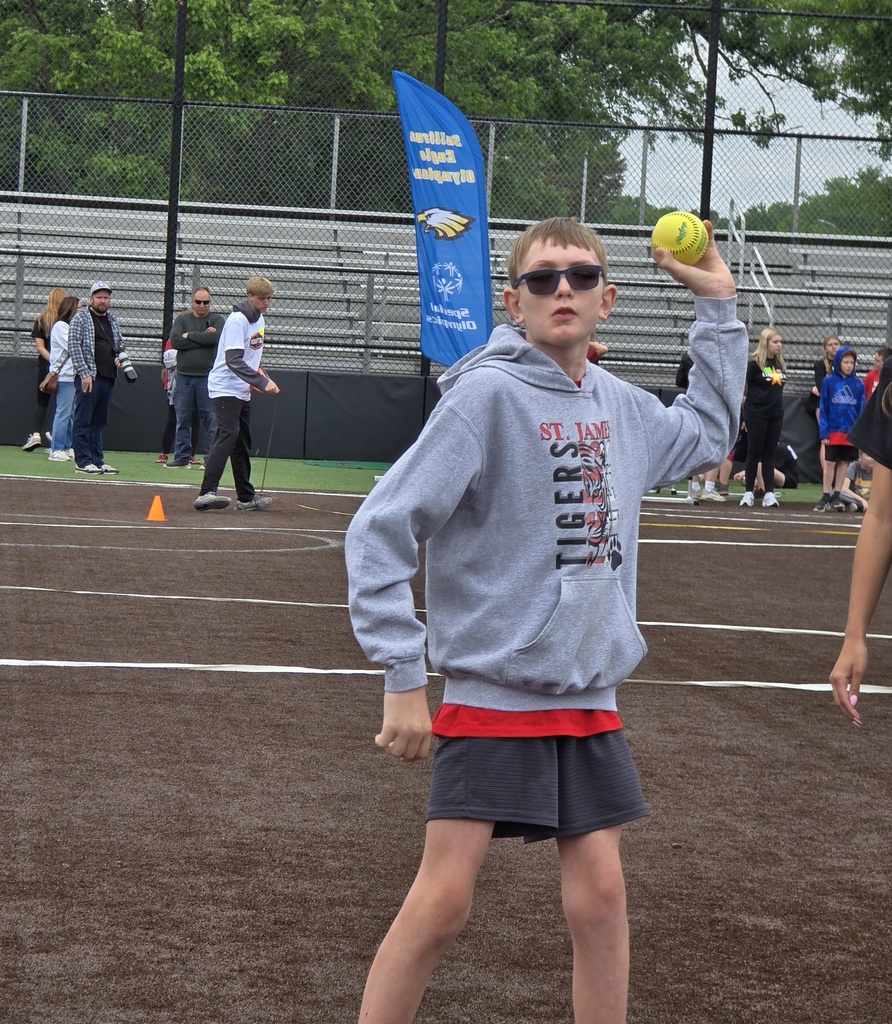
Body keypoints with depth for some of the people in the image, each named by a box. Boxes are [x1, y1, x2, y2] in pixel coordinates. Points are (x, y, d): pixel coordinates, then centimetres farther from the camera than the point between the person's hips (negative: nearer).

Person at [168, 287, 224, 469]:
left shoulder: (217, 320, 6)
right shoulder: (182, 320, 11)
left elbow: (216, 338, -15)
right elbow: (175, 341, -6)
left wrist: (190, 336, -7)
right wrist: (203, 338, -8)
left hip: (208, 377, -2)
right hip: (184, 377, 2)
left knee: (211, 420, -4)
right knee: (182, 419, 4)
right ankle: (182, 458, 10)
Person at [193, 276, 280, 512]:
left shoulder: (259, 319, 11)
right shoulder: (237, 320, -18)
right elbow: (233, 361, -27)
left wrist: (260, 376, 7)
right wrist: (262, 382, -32)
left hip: (243, 391, 9)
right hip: (225, 387, -9)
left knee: (243, 442, 12)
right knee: (228, 434, -22)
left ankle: (246, 498, 19)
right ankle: (206, 494, -31)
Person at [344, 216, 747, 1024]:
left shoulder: (619, 405, 7)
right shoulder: (487, 395, -14)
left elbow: (707, 436, 29)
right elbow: (380, 531, -15)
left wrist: (718, 308, 22)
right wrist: (404, 676, -18)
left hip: (590, 699, 6)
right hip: (493, 692, -6)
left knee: (600, 895, 6)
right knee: (442, 901, -8)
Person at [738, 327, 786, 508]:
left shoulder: (780, 364, 8)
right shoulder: (754, 363, -10)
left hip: (776, 415, 5)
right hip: (756, 415, -5)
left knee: (769, 454, 7)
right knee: (754, 453, 1)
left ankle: (769, 494, 8)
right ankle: (748, 492, 8)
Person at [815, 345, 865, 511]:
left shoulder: (858, 385, 1)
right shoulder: (828, 382, -4)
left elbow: (862, 410, 3)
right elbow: (823, 409, -3)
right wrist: (824, 432, -8)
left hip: (851, 432, 2)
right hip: (833, 430, -2)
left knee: (844, 463, 8)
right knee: (830, 463, 1)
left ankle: (836, 496, 18)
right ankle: (826, 498, 7)